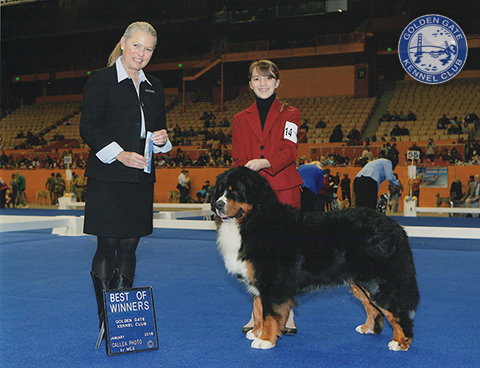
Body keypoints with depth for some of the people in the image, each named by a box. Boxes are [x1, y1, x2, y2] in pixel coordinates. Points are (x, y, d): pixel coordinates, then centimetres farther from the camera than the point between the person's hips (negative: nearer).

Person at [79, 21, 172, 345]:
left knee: (129, 247, 7)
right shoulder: (101, 79, -1)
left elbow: (159, 129, 24)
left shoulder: (154, 87, 17)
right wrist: (120, 154, -18)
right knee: (107, 247, -4)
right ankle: (105, 321, 4)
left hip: (142, 178, 5)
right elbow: (88, 128, -7)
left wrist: (163, 138, 0)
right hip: (108, 178, -5)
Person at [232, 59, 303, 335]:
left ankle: (287, 314, 2)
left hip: (284, 191, -2)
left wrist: (264, 163, -25)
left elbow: (289, 152, -6)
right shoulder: (241, 119, 16)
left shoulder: (290, 114, 9)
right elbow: (238, 161, 13)